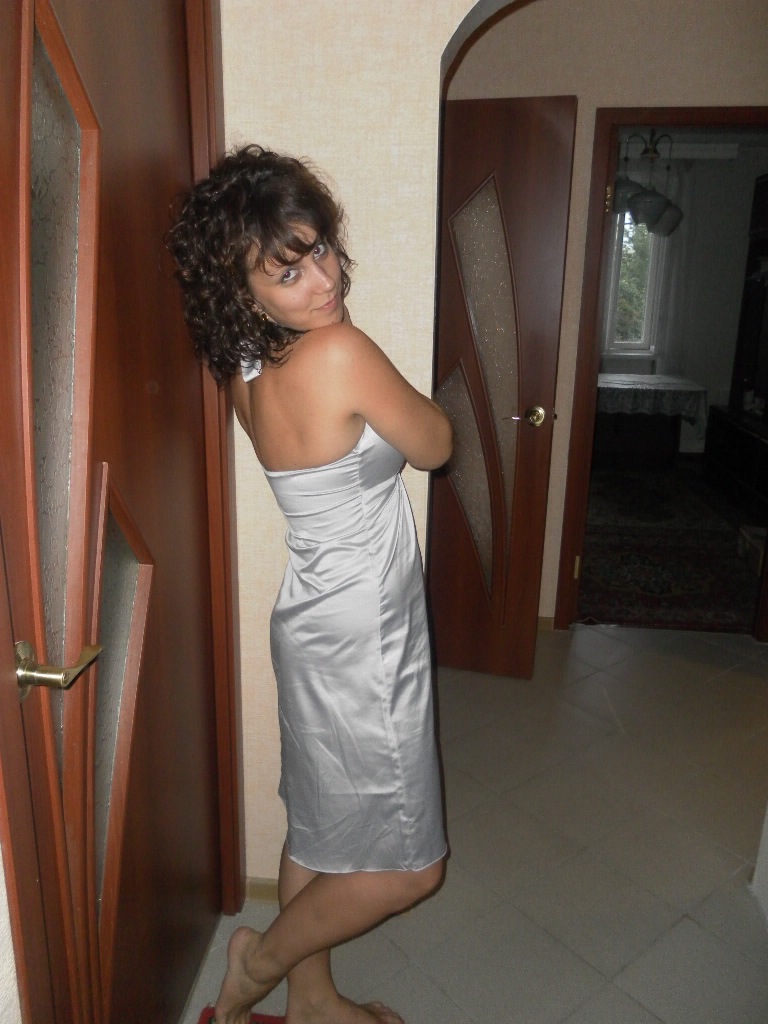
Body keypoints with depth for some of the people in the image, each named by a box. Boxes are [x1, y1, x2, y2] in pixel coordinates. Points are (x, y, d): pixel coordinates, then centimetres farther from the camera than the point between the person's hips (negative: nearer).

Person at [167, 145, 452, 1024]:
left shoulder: (249, 367, -1)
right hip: (361, 639, -9)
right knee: (405, 865, 13)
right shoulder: (338, 353, -27)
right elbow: (435, 446, -11)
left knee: (320, 829, 25)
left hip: (320, 621, 9)